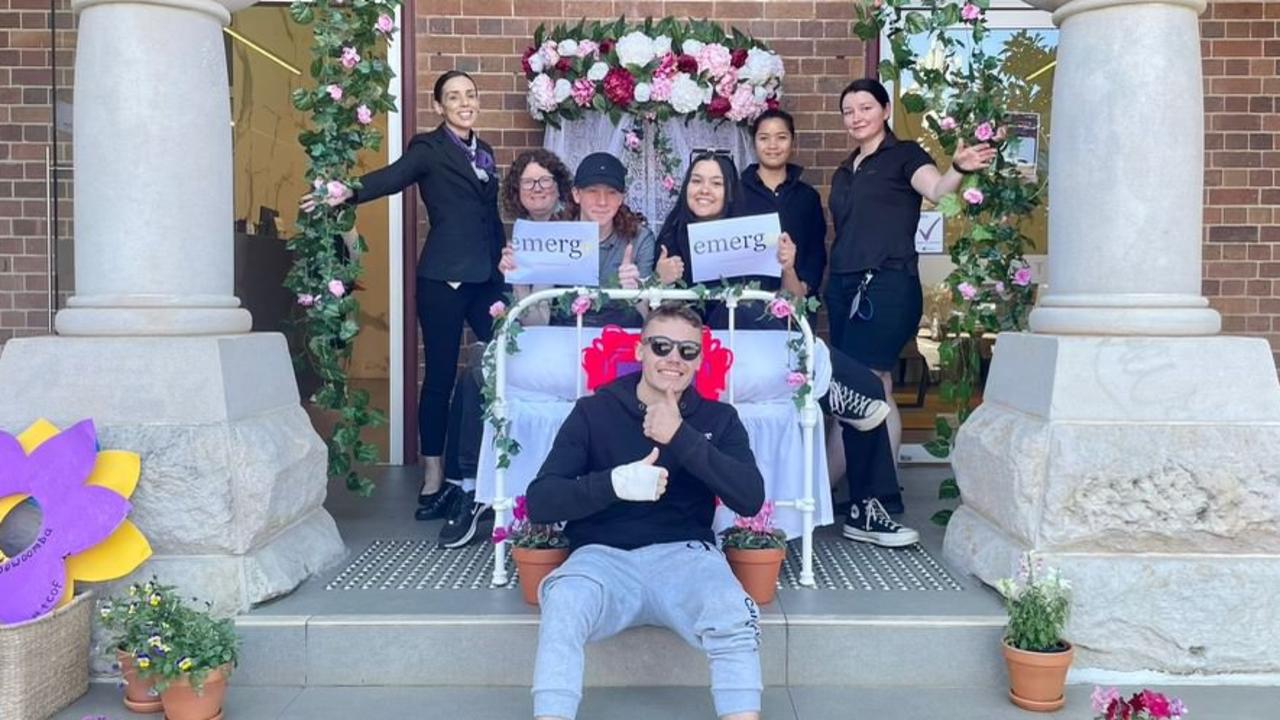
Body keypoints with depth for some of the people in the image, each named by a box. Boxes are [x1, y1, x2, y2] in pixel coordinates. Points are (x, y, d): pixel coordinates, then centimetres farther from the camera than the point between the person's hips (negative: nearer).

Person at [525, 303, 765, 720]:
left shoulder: (718, 418, 10)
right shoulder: (593, 412, 6)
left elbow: (750, 499, -6)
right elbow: (539, 501, -2)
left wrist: (681, 437, -15)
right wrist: (614, 483, -20)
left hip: (684, 553, 1)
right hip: (603, 555, 0)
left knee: (736, 620, -31)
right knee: (561, 608, -33)